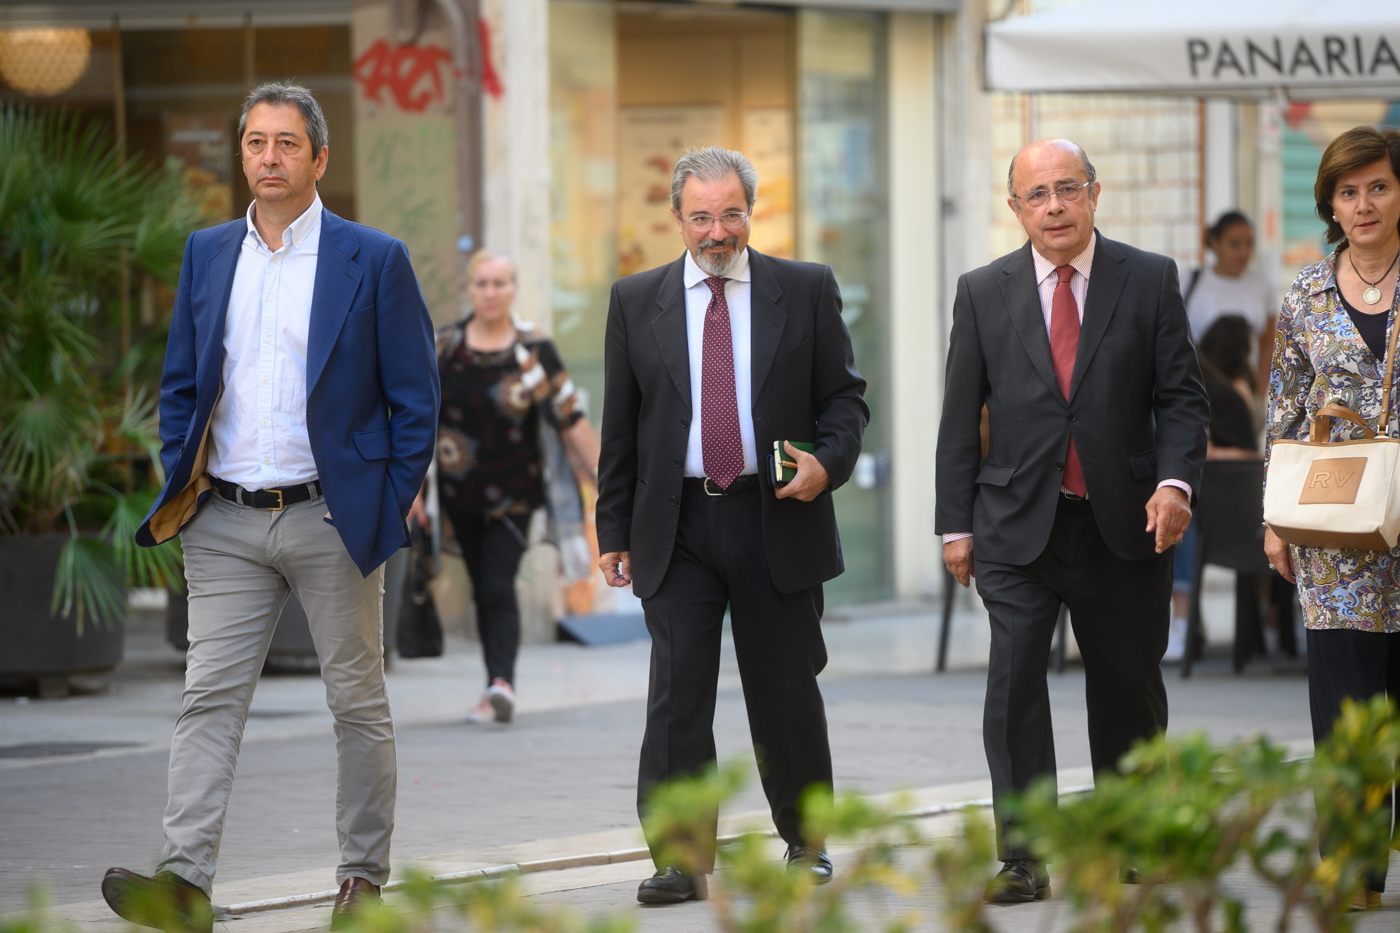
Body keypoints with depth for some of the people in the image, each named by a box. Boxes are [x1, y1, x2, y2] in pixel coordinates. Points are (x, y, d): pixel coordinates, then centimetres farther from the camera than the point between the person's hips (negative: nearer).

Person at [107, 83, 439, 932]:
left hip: (333, 518, -3)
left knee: (358, 703, 6)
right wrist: (181, 482, 5)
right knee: (210, 696, -7)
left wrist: (397, 501, -5)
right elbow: (182, 383, 16)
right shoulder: (207, 254, 10)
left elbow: (415, 394, 0)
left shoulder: (373, 260, -1)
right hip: (226, 522, 3)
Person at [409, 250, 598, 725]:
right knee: (482, 590, 9)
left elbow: (572, 422, -4)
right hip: (460, 490, 3)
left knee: (498, 585, -17)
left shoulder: (534, 351, -5)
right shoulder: (443, 347, 1)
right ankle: (499, 689, 18)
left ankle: (501, 684, -29)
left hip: (513, 490, -3)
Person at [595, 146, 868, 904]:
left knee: (787, 695, 5)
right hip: (676, 526, 0)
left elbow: (844, 396, 7)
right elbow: (620, 426, 9)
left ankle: (806, 843, 23)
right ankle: (679, 858, -2)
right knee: (677, 696, -5)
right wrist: (615, 530, 5)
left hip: (777, 519, 0)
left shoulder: (806, 290, 5)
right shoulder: (636, 301, 7)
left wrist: (827, 461, -12)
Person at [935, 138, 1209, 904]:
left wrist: (1175, 482, -13)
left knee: (1127, 686, 9)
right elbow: (961, 417, 7)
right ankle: (1021, 859, -9)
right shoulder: (983, 293, 5)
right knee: (1013, 684, -11)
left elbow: (1181, 395, 3)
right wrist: (956, 523, 4)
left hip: (1123, 524, 1)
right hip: (1018, 527, 0)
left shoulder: (1149, 280, 4)